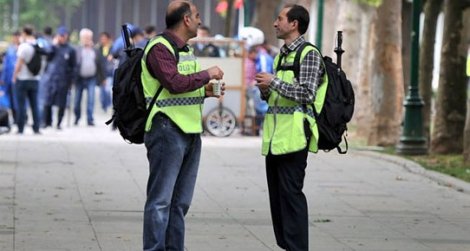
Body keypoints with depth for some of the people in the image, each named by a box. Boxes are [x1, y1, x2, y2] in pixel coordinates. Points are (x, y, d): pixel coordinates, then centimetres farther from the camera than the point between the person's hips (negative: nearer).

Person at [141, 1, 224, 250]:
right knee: (160, 199, -8)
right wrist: (207, 74, -13)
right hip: (167, 129, -10)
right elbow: (175, 83, -24)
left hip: (190, 131, 10)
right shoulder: (159, 48, -12)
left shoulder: (185, 49, 19)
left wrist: (205, 91, 8)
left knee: (180, 201, 12)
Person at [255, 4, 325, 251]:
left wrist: (273, 82, -12)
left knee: (291, 194, -10)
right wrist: (266, 90, 5)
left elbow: (306, 93, -16)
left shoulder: (309, 54, -6)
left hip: (293, 136, -9)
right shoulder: (281, 56, 19)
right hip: (275, 137, 9)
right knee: (277, 195, 9)